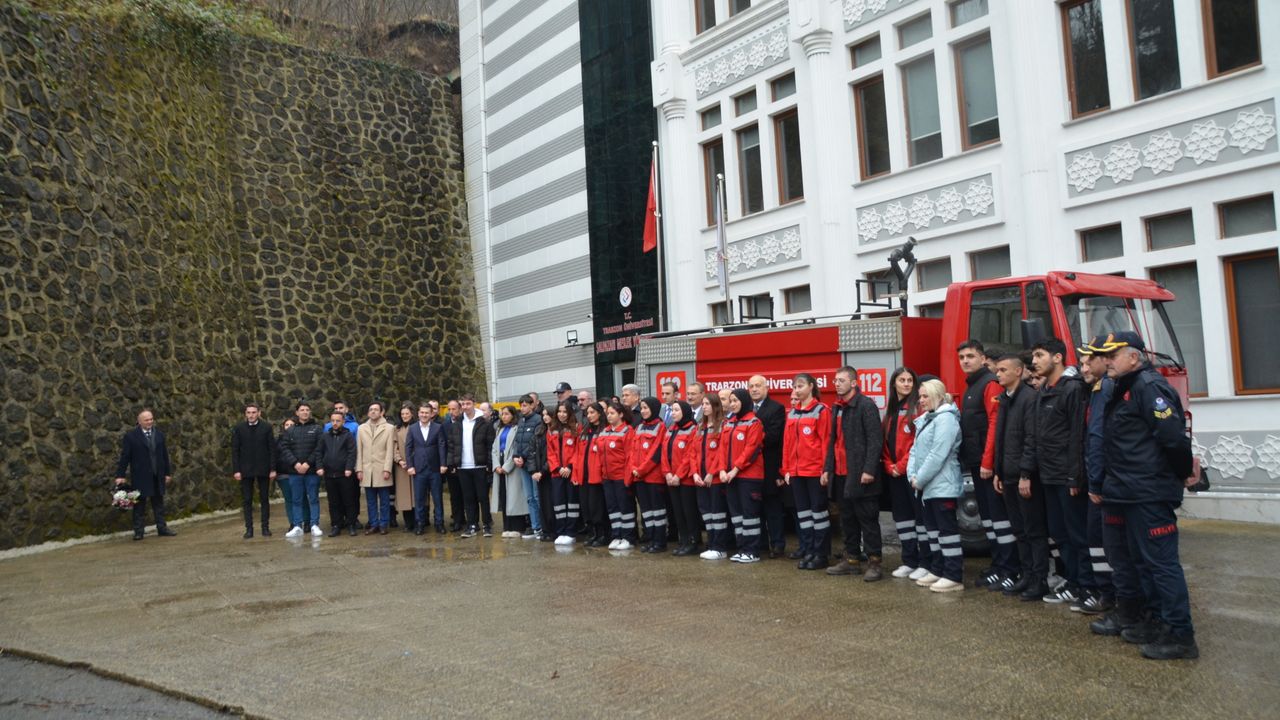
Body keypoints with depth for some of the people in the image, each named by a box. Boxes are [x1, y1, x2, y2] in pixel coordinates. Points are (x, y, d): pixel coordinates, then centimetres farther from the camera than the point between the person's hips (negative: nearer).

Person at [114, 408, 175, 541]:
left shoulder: (159, 434, 9)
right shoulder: (130, 436, -5)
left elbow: (164, 455, 11)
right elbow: (124, 456, -6)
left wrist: (168, 473, 10)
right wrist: (120, 475, -9)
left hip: (157, 476, 4)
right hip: (140, 477, -4)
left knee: (159, 503, 9)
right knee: (139, 505, 2)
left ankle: (162, 528, 14)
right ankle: (138, 531, 8)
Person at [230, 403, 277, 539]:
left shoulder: (266, 428, 0)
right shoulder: (238, 428, 1)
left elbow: (272, 449, -1)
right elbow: (235, 450, 1)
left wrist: (273, 469, -6)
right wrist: (236, 470, -6)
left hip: (263, 469, 0)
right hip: (245, 470, 0)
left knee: (264, 499, 6)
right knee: (247, 500, 4)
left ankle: (265, 527, 12)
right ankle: (249, 528, 9)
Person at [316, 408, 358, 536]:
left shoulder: (348, 435, 1)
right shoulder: (325, 436, 12)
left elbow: (352, 453, -6)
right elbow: (319, 453, 10)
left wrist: (349, 468, -15)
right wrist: (319, 466, -3)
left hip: (345, 474, -3)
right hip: (329, 474, 3)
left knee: (349, 501, 2)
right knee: (333, 502, 8)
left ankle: (351, 525, 9)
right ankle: (336, 525, 14)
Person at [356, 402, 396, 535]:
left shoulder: (389, 428, 2)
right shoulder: (362, 428, 11)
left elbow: (390, 451, -3)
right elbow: (359, 451, 9)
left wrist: (387, 469, -10)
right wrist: (359, 469, 2)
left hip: (382, 470, -3)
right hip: (367, 470, 3)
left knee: (384, 501, 2)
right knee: (370, 501, 7)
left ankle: (383, 525, 11)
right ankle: (373, 524, 15)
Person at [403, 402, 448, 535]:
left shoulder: (438, 428, 2)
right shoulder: (412, 429, 7)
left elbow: (442, 446, -1)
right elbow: (408, 448, 4)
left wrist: (443, 464, -8)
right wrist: (409, 465, -4)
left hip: (435, 468, -1)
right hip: (419, 469, 1)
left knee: (438, 497, 4)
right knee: (419, 498, 5)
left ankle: (439, 523, 12)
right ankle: (420, 524, 12)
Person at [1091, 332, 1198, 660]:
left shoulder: (1149, 386, -14)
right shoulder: (1124, 389, 17)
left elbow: (1173, 435, -22)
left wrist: (1183, 473, -9)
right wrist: (1109, 484, 16)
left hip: (1151, 494, -10)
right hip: (1131, 494, 10)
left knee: (1161, 562, -5)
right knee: (1144, 560, 16)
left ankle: (1180, 635, 2)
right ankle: (1161, 622, 25)